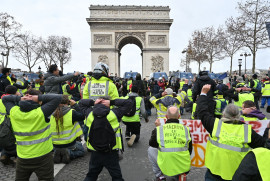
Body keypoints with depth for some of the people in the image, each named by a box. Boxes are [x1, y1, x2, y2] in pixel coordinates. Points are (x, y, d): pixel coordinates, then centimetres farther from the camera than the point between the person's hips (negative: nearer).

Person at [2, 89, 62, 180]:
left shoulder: (14, 112, -7)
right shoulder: (41, 112, -20)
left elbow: (5, 98, 11)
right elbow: (58, 97, -17)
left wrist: (19, 98, -5)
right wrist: (39, 97, -16)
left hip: (22, 158, 4)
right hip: (43, 157, -4)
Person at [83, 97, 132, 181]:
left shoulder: (90, 114, -5)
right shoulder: (114, 113, -13)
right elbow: (128, 103, -3)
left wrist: (92, 102, -1)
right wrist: (112, 102, -7)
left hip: (95, 154, 3)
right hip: (111, 154, -3)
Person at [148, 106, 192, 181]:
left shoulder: (159, 129, -11)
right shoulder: (186, 129, -4)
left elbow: (151, 144, 10)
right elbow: (190, 150, 9)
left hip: (165, 168, -3)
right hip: (184, 168, 3)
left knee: (151, 149, 20)